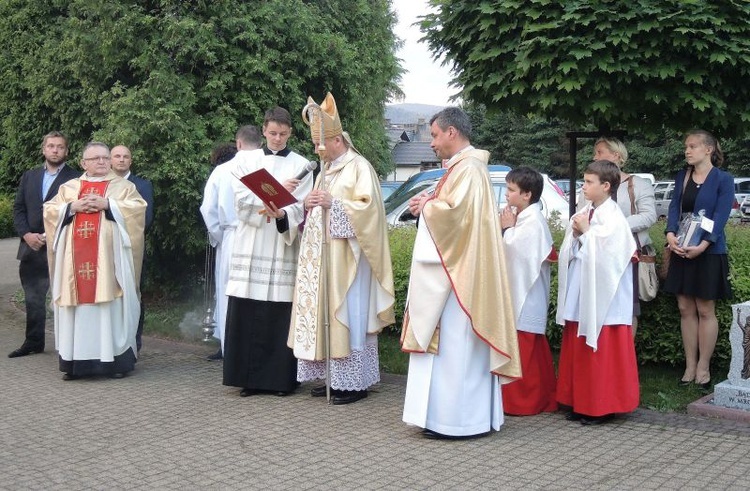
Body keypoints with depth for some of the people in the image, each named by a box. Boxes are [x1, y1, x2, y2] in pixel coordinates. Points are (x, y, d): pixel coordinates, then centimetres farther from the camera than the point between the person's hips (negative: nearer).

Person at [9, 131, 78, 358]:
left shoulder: (74, 178, -4)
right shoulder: (29, 176, 14)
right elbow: (18, 208, 12)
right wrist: (26, 234, -4)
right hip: (31, 247, 5)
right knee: (32, 298, 12)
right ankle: (33, 342, 22)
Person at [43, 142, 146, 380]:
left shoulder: (123, 186, 10)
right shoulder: (69, 187, 17)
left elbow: (139, 207, -5)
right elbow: (49, 210, 10)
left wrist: (106, 204, -11)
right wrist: (73, 207, -6)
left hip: (109, 258, -2)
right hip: (76, 258, 2)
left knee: (111, 307, -4)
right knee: (78, 307, 1)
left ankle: (116, 359, 1)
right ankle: (76, 361, 6)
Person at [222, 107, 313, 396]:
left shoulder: (301, 165, 7)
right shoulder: (245, 159, 11)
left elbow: (301, 207, -3)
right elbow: (241, 198, -2)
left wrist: (282, 214, -24)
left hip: (282, 248, -1)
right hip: (250, 247, 1)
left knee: (281, 313, -4)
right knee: (247, 314, -2)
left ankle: (282, 378, 4)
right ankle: (250, 378, 6)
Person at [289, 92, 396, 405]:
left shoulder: (359, 167, -8)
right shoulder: (326, 170, 18)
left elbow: (368, 207, -17)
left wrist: (333, 203, -22)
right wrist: (308, 205, 3)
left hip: (346, 256, -9)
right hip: (323, 256, 9)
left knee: (347, 314, -7)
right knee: (325, 314, 7)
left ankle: (354, 382, -1)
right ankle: (335, 377, 14)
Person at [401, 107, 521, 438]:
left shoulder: (467, 168, -14)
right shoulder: (467, 166, 18)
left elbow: (455, 211, -26)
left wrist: (426, 206, -9)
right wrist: (429, 205, 6)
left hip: (459, 273, -11)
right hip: (458, 271, 11)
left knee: (454, 345, -6)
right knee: (460, 346, 13)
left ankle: (454, 419, -1)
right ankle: (473, 416, 19)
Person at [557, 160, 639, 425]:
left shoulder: (613, 217, -11)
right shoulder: (583, 214, 10)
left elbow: (607, 252, -20)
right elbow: (570, 252, 13)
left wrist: (586, 231, -14)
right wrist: (575, 235, -5)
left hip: (602, 298, -8)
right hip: (580, 294, 8)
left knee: (602, 352, 0)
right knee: (578, 350, 12)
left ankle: (602, 406, 10)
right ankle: (581, 403, 22)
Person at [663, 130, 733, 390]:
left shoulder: (723, 180, -6)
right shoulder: (682, 177, 9)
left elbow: (720, 218, -13)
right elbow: (674, 208, 2)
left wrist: (701, 246, -24)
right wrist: (671, 235, -16)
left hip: (708, 252, -5)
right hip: (682, 252, 5)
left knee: (705, 310, 2)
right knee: (686, 310, 7)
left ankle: (703, 368, 11)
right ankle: (690, 367, 15)